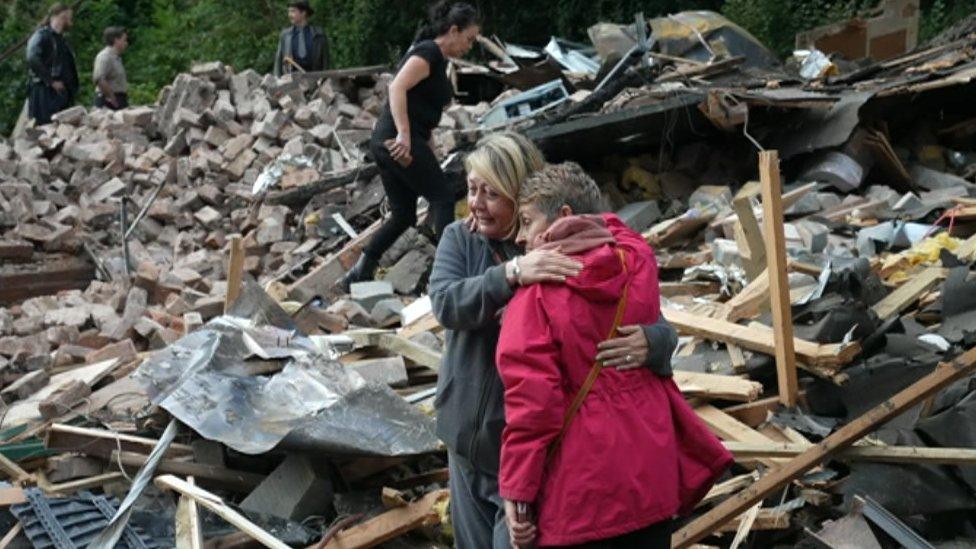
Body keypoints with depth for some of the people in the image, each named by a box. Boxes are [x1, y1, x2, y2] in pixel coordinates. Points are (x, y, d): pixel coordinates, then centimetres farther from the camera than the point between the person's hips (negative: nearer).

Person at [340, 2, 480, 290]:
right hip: (401, 142, -10)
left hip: (385, 142, 10)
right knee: (443, 197, -1)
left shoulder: (436, 59, 21)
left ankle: (359, 274, 9)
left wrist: (430, 156, 22)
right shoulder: (429, 52, -9)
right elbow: (397, 88, -24)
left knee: (403, 214, 11)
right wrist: (404, 134, -31)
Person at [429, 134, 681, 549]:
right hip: (469, 442, 5)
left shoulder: (565, 258, -14)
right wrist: (511, 273, -41)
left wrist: (650, 342, -41)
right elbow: (446, 303, -23)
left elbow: (657, 325, -16)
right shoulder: (459, 239, -3)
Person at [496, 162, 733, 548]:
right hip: (650, 470, 5)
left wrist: (516, 491, -13)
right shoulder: (639, 261, 0)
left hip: (578, 487, -5)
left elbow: (531, 397, -18)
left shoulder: (539, 289, -15)